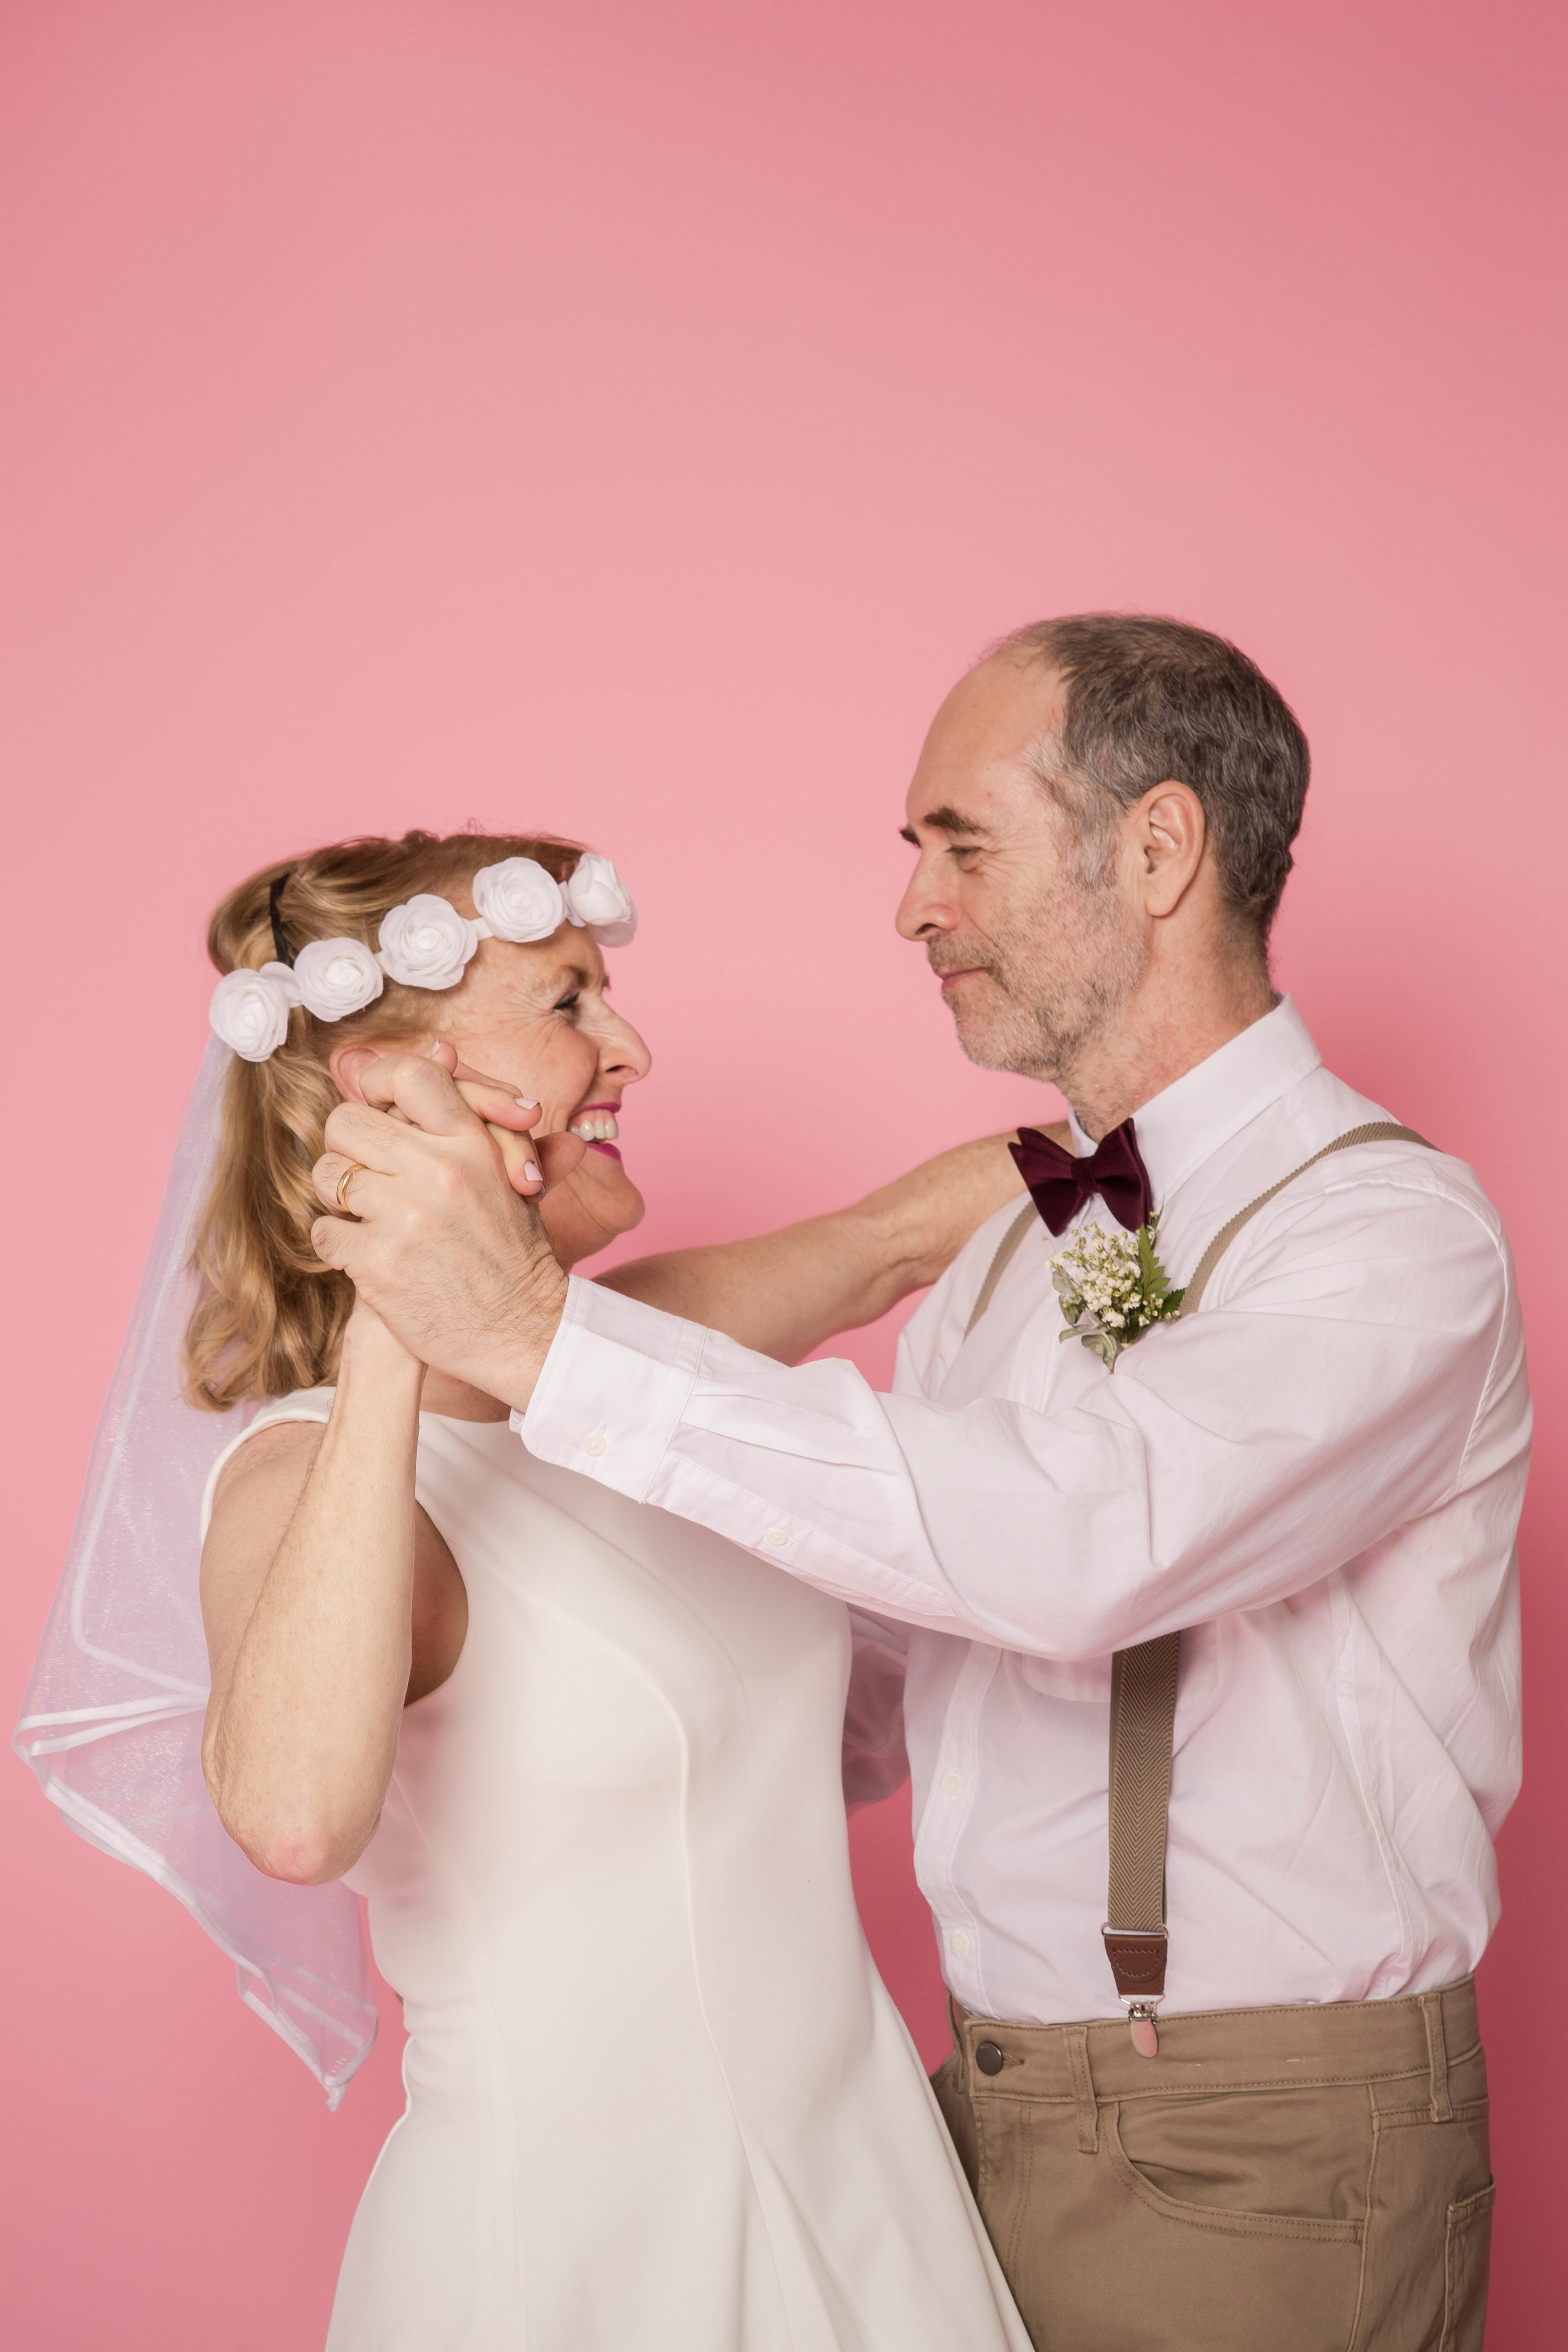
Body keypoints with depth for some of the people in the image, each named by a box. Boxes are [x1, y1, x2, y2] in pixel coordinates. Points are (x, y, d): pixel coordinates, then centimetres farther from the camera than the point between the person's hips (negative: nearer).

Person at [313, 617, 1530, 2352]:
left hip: (1265, 2161, -6)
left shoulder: (1392, 1228, -15)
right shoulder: (1010, 1249, 9)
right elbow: (870, 1683, 12)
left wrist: (543, 1330, -33)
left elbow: (1090, 1537, -32)